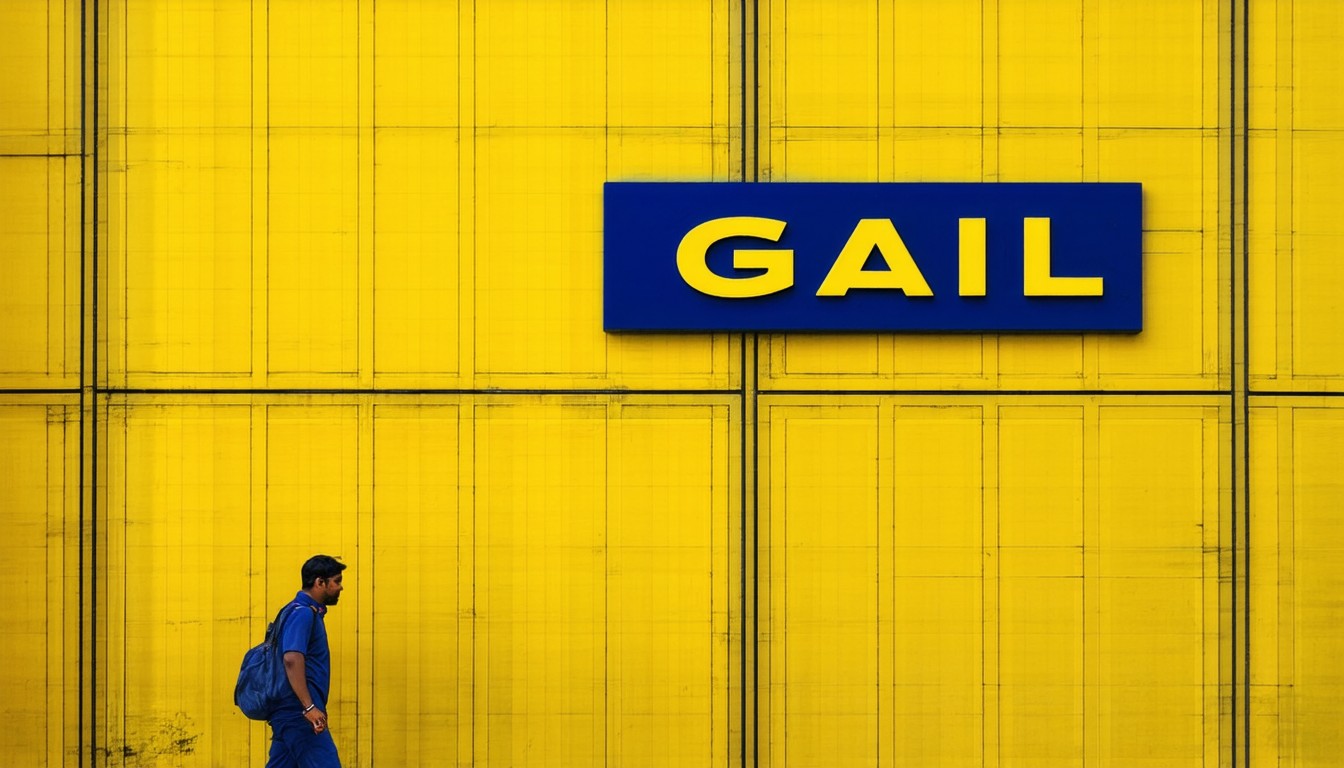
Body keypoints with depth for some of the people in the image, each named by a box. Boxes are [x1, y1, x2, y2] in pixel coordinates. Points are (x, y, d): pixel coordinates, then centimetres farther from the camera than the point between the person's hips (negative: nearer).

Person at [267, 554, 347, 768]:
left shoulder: (308, 612, 20)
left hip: (290, 715, 10)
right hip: (298, 712, -10)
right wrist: (309, 707, -29)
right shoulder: (303, 613, -12)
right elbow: (292, 658, -24)